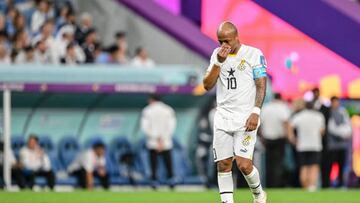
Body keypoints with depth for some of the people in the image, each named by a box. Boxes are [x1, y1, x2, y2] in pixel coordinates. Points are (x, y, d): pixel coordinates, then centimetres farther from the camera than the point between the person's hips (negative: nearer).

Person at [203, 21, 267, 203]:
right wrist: (219, 62, -10)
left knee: (243, 164, -13)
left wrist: (255, 112, -14)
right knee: (223, 165, 0)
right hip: (223, 118, 4)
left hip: (245, 118, -4)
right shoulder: (217, 55, 9)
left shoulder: (254, 54, -3)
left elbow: (261, 86, -3)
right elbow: (207, 85, 2)